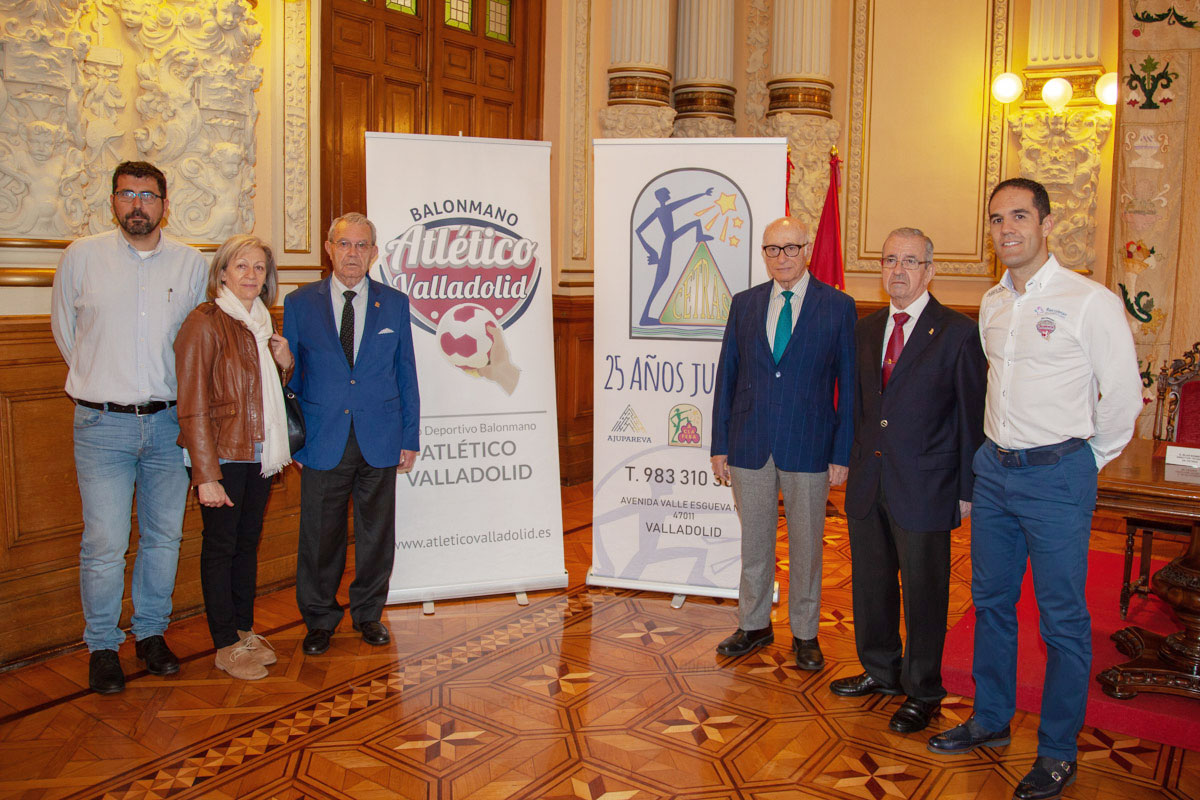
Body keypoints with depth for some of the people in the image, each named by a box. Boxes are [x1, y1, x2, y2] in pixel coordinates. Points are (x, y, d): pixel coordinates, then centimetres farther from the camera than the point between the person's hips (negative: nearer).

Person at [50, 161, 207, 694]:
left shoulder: (191, 263, 4)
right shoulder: (81, 256, 0)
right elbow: (64, 329, 13)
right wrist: (99, 380, 14)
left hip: (168, 422, 2)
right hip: (103, 424, -2)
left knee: (164, 536, 9)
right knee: (105, 544, -3)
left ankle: (151, 633, 26)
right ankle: (102, 646, 16)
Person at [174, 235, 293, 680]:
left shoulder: (263, 324, 11)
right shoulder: (205, 323, -12)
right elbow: (193, 406, -15)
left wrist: (285, 363, 0)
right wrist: (206, 475, -19)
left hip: (258, 454, 7)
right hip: (222, 456, -7)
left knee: (248, 542, 15)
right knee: (221, 545, 4)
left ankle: (245, 631, 27)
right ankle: (226, 646, 15)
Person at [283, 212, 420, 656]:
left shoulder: (394, 303, 5)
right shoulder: (299, 303, 3)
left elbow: (406, 373, 6)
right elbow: (290, 375, 6)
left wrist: (410, 436, 2)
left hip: (380, 439, 1)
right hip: (323, 442, 0)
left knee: (376, 534, 10)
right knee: (320, 536, 7)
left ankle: (368, 613, 29)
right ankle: (320, 618, 26)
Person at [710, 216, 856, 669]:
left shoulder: (838, 306, -1)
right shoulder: (744, 304, 6)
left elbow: (849, 384, -1)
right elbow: (726, 376, 8)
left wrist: (842, 453, -6)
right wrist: (719, 445, 4)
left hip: (807, 448, -2)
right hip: (749, 446, 2)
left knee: (806, 547, 10)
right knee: (753, 543, 13)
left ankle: (804, 634, 27)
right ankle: (754, 626, 30)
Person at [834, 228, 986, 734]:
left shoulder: (958, 333, -7)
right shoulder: (866, 330, 10)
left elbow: (973, 417, -6)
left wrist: (968, 490, -7)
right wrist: (852, 461, 11)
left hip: (924, 488, -5)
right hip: (868, 483, 6)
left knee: (923, 592, 7)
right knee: (870, 583, 17)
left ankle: (922, 692, 25)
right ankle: (881, 671, 38)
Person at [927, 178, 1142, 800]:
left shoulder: (1090, 301, -10)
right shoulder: (992, 303, 9)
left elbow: (1124, 395, -6)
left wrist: (1084, 460, 1)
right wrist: (1003, 448, 16)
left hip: (1058, 475, -6)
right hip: (995, 469, 6)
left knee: (1062, 618, 3)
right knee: (991, 602, 16)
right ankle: (991, 720, 33)